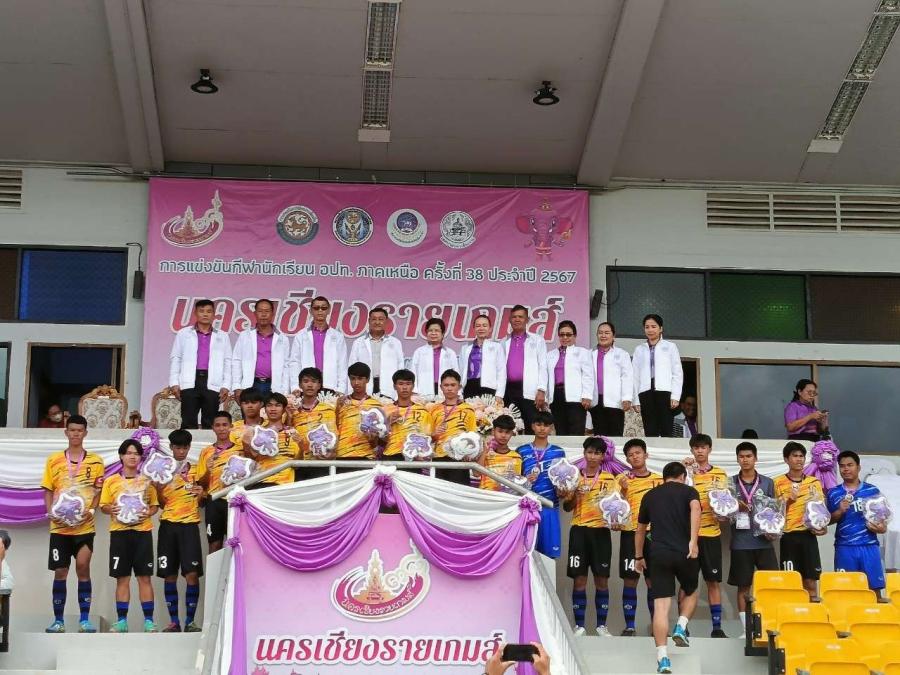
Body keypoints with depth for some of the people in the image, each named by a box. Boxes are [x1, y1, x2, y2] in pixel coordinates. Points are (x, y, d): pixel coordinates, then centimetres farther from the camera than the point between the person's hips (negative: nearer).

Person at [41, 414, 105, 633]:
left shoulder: (95, 461, 4)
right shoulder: (53, 460, 6)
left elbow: (98, 491, 4)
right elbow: (48, 490, 7)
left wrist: (91, 510, -13)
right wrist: (51, 512, -9)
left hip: (85, 525, -1)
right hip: (60, 525, 1)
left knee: (83, 567, -10)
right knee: (60, 572, 4)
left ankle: (84, 619, -2)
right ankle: (58, 620, 13)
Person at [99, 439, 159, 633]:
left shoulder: (147, 480, 9)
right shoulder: (111, 481, 7)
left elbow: (154, 504, 13)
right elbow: (103, 505, 9)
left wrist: (148, 512, -8)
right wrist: (110, 509, -13)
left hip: (142, 531, 0)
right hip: (119, 531, 0)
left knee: (144, 577, -1)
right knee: (122, 578, 3)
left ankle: (148, 620, 2)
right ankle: (122, 620, 7)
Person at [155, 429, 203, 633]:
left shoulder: (196, 470, 9)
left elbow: (201, 501, 13)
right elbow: (161, 503, 11)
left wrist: (201, 494, -9)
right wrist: (158, 489, -9)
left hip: (189, 524, -1)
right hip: (168, 525, 1)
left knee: (192, 573, -9)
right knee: (169, 575, 2)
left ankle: (190, 620, -2)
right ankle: (173, 621, 9)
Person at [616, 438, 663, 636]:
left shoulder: (658, 479, 9)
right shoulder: (623, 479, 5)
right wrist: (623, 490, -19)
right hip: (631, 533, -1)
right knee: (630, 580, -2)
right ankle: (629, 626, 2)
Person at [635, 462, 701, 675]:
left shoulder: (650, 496, 19)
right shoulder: (689, 491, 9)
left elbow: (640, 529, 27)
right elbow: (695, 508, -15)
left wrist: (639, 557, 39)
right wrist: (693, 541, -21)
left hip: (659, 554, 1)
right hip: (685, 552, -1)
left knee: (661, 604, -2)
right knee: (690, 593, 26)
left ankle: (662, 658, -10)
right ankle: (681, 627, 5)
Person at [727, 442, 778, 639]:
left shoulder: (767, 483, 7)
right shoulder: (731, 483, 6)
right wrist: (735, 507, -12)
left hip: (763, 541, 0)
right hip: (741, 541, 0)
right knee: (743, 586, 4)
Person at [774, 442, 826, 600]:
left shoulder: (814, 482, 10)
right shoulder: (779, 483, 2)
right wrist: (789, 500, -15)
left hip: (808, 535, 2)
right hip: (789, 536, -2)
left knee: (811, 581, 2)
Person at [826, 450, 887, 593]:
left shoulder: (872, 490, 6)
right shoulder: (833, 493, 7)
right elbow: (828, 520, 9)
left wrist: (882, 527, -9)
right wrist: (840, 511, -10)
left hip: (869, 545, 0)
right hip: (844, 547, 0)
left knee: (874, 587, -2)